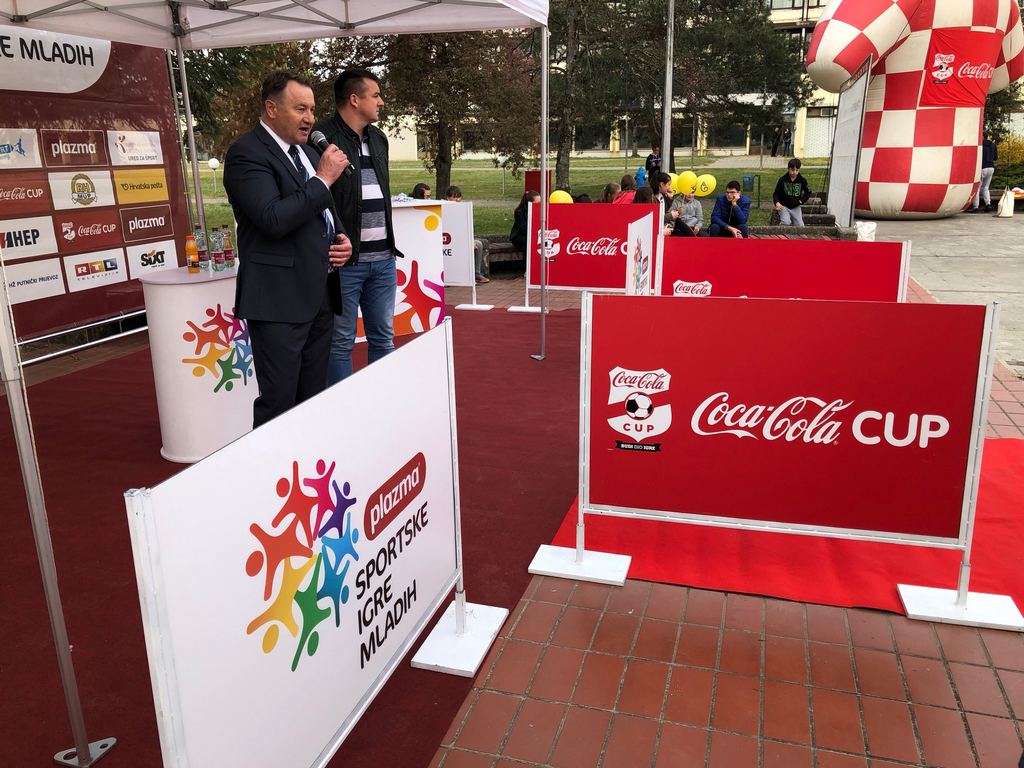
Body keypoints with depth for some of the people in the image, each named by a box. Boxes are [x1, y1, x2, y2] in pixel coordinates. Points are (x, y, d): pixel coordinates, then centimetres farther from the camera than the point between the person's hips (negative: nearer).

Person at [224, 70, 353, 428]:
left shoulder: (307, 152, 18)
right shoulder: (246, 153, -9)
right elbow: (274, 220, -22)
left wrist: (342, 238, 6)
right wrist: (323, 179, -14)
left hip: (320, 294, 8)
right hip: (279, 299, -8)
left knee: (314, 398, 14)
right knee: (279, 402, -4)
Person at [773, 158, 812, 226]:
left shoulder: (802, 180, -3)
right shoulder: (782, 179, -7)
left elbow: (808, 192, 11)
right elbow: (776, 193, -3)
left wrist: (802, 201, -6)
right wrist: (777, 202, -22)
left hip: (796, 207, 3)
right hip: (784, 206, -2)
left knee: (800, 225, -8)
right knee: (786, 223, -26)